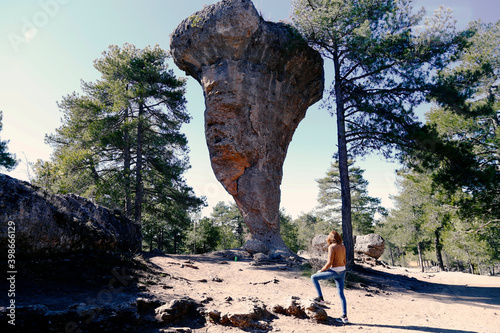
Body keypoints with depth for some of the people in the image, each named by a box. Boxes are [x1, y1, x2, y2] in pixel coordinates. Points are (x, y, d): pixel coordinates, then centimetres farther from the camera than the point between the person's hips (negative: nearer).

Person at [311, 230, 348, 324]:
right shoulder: (343, 247, 8)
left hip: (334, 272, -8)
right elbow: (344, 261, 15)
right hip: (342, 271, 8)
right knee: (341, 294, 13)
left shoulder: (332, 247, -15)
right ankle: (344, 317, 13)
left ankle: (320, 298, 7)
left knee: (313, 277, 5)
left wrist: (321, 270, -4)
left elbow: (329, 263, -19)